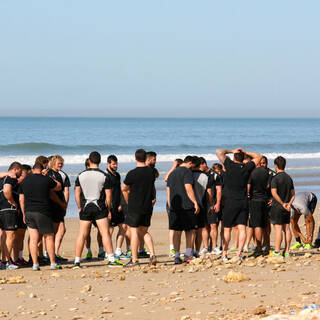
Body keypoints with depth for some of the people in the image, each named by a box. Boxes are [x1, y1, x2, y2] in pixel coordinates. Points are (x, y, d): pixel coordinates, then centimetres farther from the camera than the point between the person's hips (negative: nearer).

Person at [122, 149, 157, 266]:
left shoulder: (132, 174, -15)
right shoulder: (151, 172, 2)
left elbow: (124, 189, -2)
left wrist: (128, 202, 14)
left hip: (134, 207, -5)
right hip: (147, 206, 5)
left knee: (134, 232, 2)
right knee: (144, 231, 15)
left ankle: (134, 259, 4)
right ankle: (152, 255, 1)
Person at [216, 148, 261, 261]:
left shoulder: (230, 165, -6)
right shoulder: (247, 168, 1)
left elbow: (219, 152, -4)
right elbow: (258, 156, 15)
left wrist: (231, 151, 4)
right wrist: (245, 152, 11)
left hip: (231, 202, -2)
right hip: (244, 202, 2)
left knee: (227, 229, 6)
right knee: (242, 228, 1)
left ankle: (224, 253, 8)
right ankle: (239, 252, -8)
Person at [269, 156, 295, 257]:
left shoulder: (275, 178, -11)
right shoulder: (289, 178, 11)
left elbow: (274, 193, -20)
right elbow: (293, 194, 13)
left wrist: (282, 204, -14)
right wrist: (289, 203, 1)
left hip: (277, 206, -6)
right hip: (286, 208, 6)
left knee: (278, 228, -8)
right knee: (286, 228, 6)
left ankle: (277, 251, -9)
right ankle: (286, 251, 7)